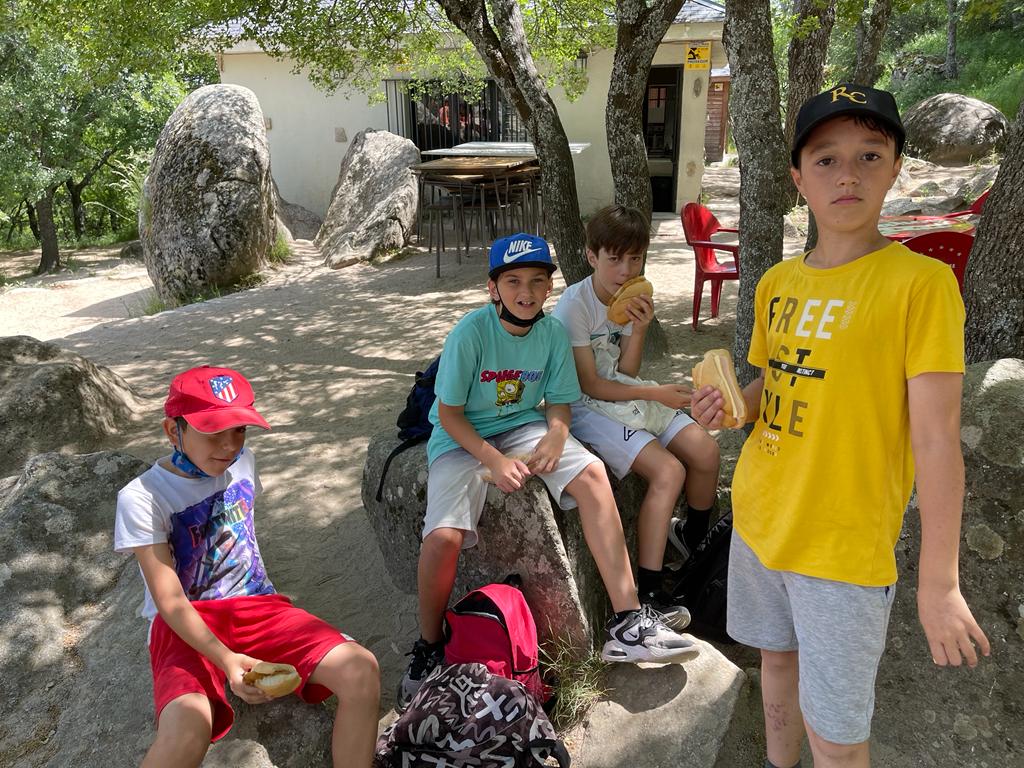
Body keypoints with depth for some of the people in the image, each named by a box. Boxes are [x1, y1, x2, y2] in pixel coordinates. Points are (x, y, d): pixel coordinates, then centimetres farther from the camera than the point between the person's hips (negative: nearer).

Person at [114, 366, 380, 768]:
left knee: (361, 669, -22)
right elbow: (171, 602, -17)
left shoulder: (242, 461, 4)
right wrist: (225, 659, -29)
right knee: (187, 730, -37)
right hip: (186, 626, -4)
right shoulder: (142, 497, -12)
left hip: (255, 604, 4)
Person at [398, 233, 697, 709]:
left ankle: (626, 623, -17)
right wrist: (495, 461, -24)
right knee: (444, 535, -27)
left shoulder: (553, 331, -5)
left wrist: (555, 435, -19)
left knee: (591, 472, -22)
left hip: (521, 426, 4)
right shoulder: (470, 333, -18)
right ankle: (428, 648, 3)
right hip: (461, 437, -3)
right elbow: (449, 414, -14)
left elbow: (558, 401, 4)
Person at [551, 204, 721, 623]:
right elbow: (590, 386, -17)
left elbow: (626, 372, 1)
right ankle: (648, 591, -16)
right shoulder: (575, 305, -17)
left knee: (705, 450, -6)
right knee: (668, 470, -23)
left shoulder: (631, 296, 4)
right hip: (587, 408, -7)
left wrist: (639, 328, -15)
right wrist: (654, 393, -15)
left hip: (624, 396, 7)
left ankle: (694, 536, 24)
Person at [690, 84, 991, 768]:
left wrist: (939, 581, -16)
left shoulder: (920, 282, -15)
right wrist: (733, 404, -5)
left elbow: (937, 438, -16)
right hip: (760, 519, 6)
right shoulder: (778, 282, 3)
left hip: (844, 546, -5)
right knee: (777, 658, 24)